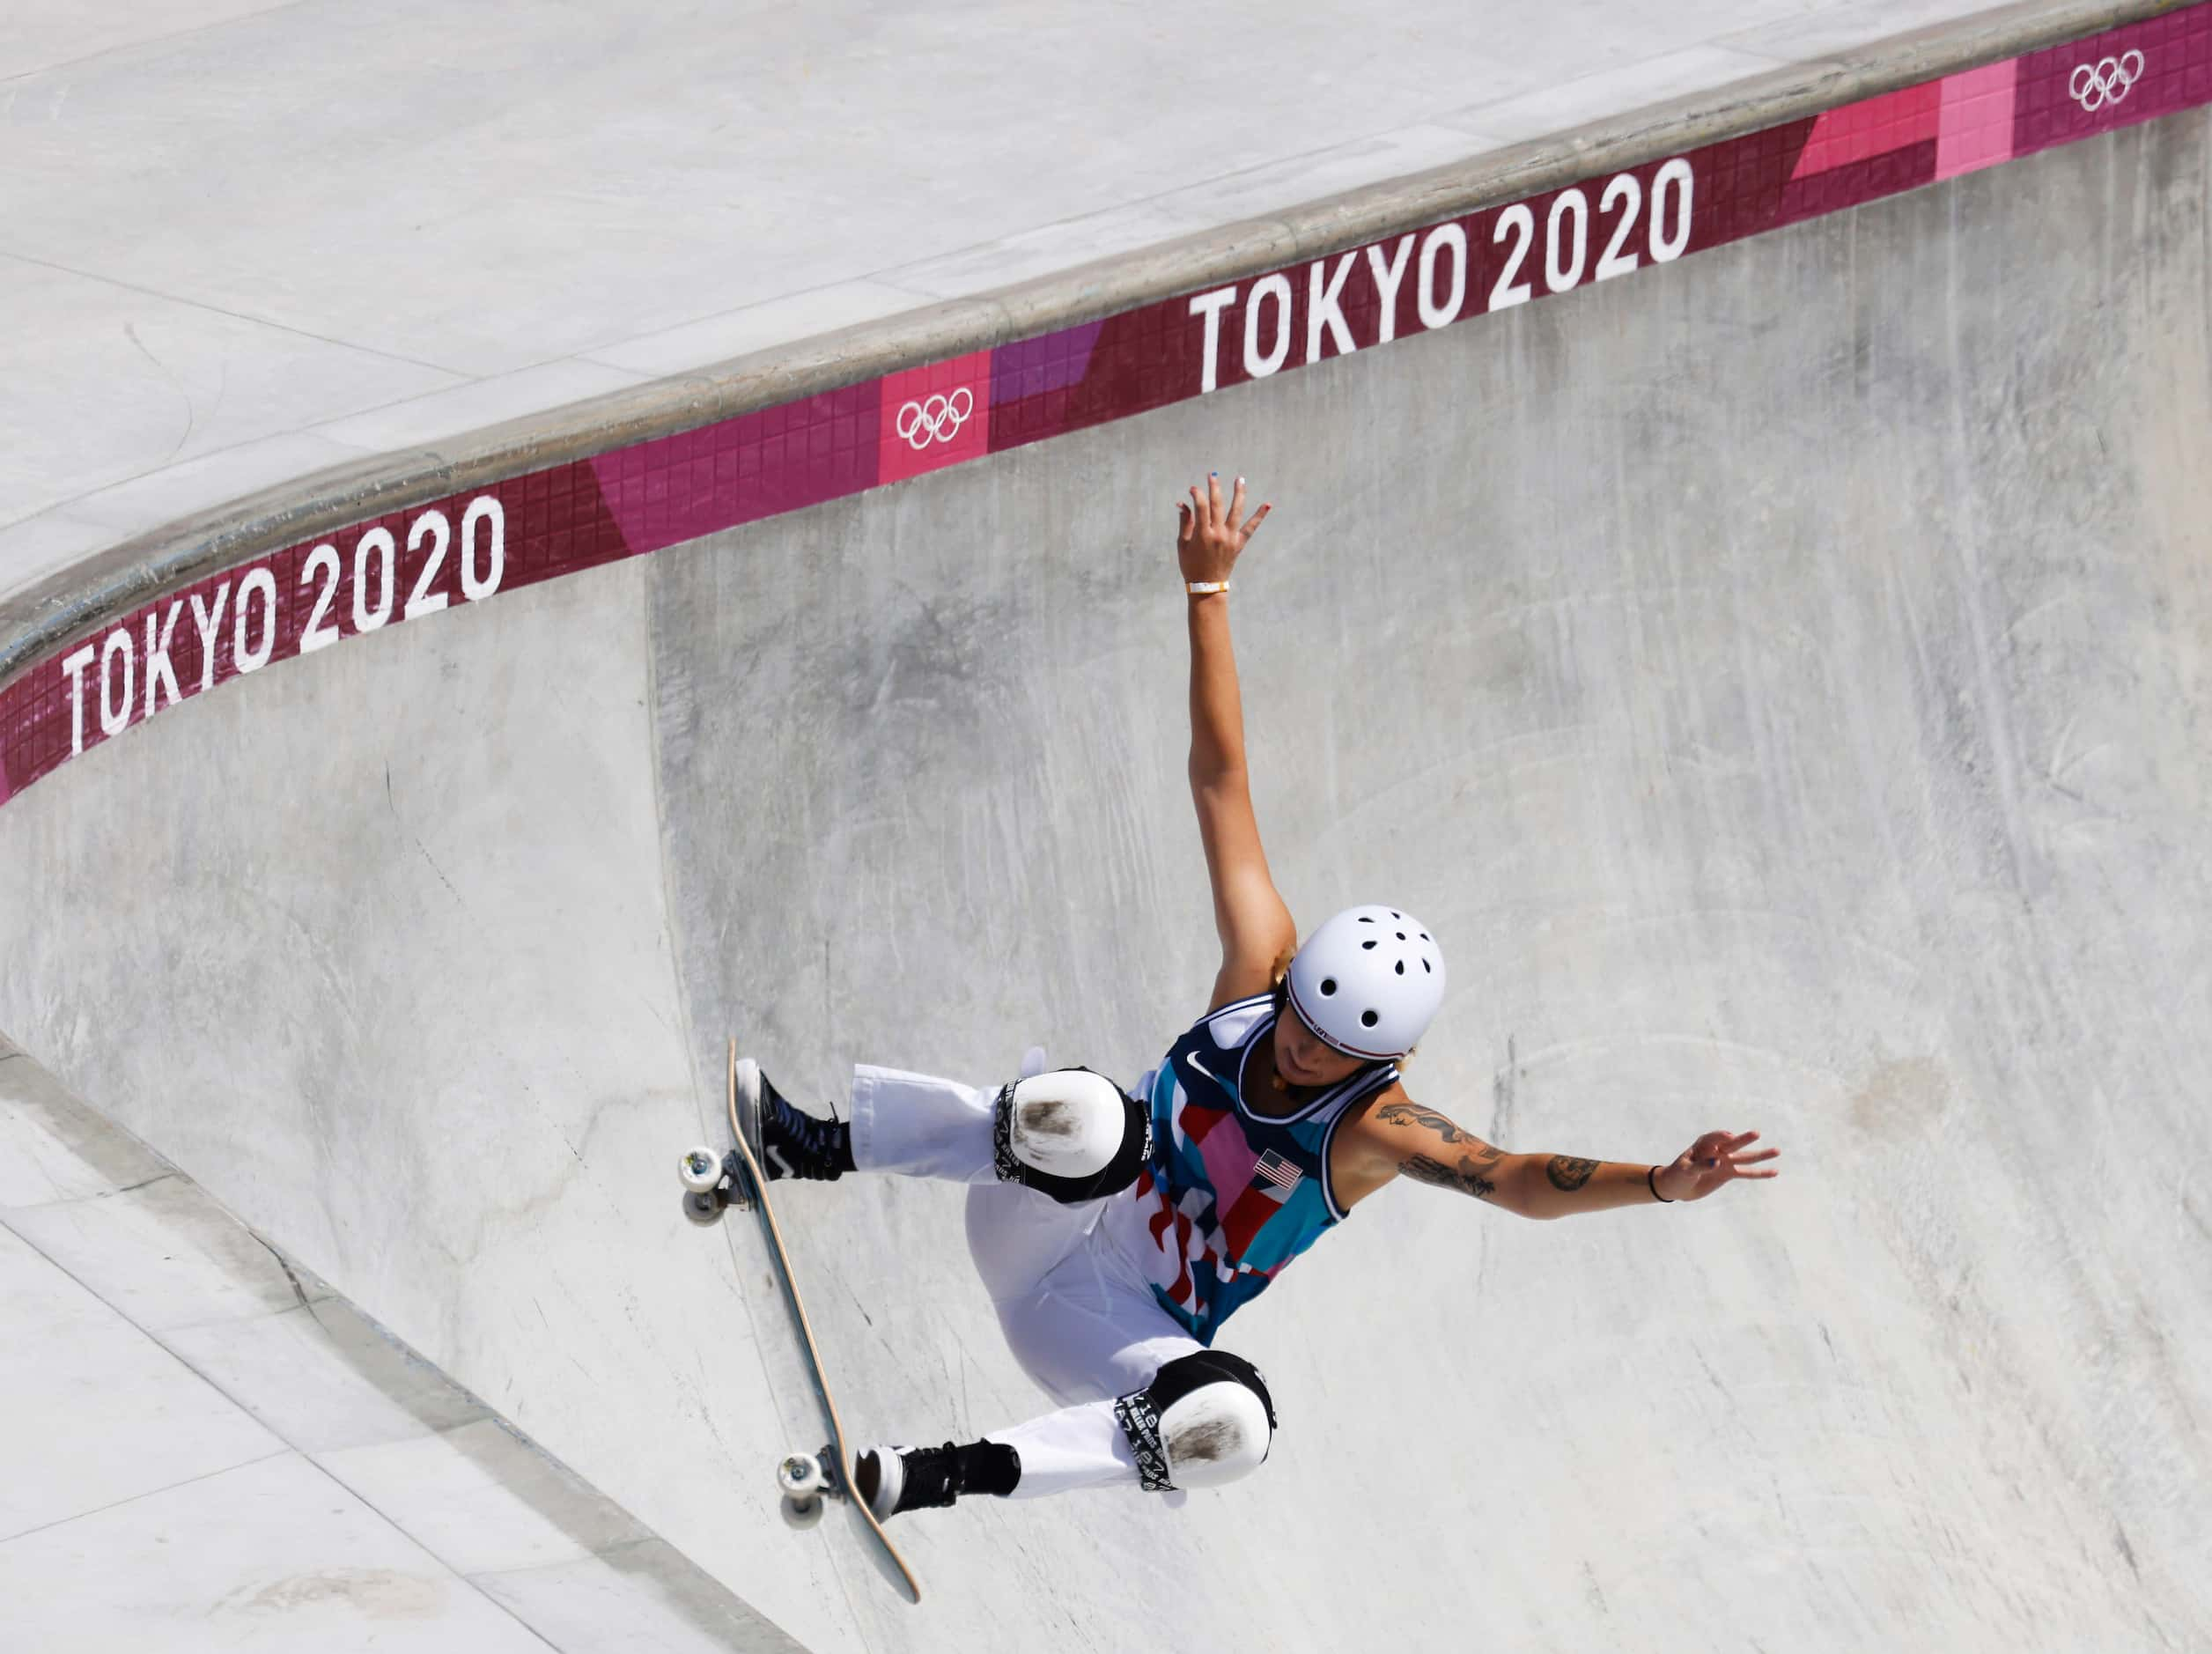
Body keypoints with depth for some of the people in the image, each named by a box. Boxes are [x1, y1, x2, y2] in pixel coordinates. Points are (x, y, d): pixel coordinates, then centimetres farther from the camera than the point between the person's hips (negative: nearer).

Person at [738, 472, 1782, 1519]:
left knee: (1228, 1426, -36)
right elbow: (1221, 780, -9)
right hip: (1041, 1232, 1)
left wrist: (1661, 1184, -49)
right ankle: (813, 1149, -24)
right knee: (1086, 1111, -36)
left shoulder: (1374, 1131, -16)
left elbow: (1518, 1179, -31)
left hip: (1125, 1330, -1)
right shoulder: (1258, 966, -9)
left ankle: (930, 1479, -23)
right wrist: (1208, 589, -11)